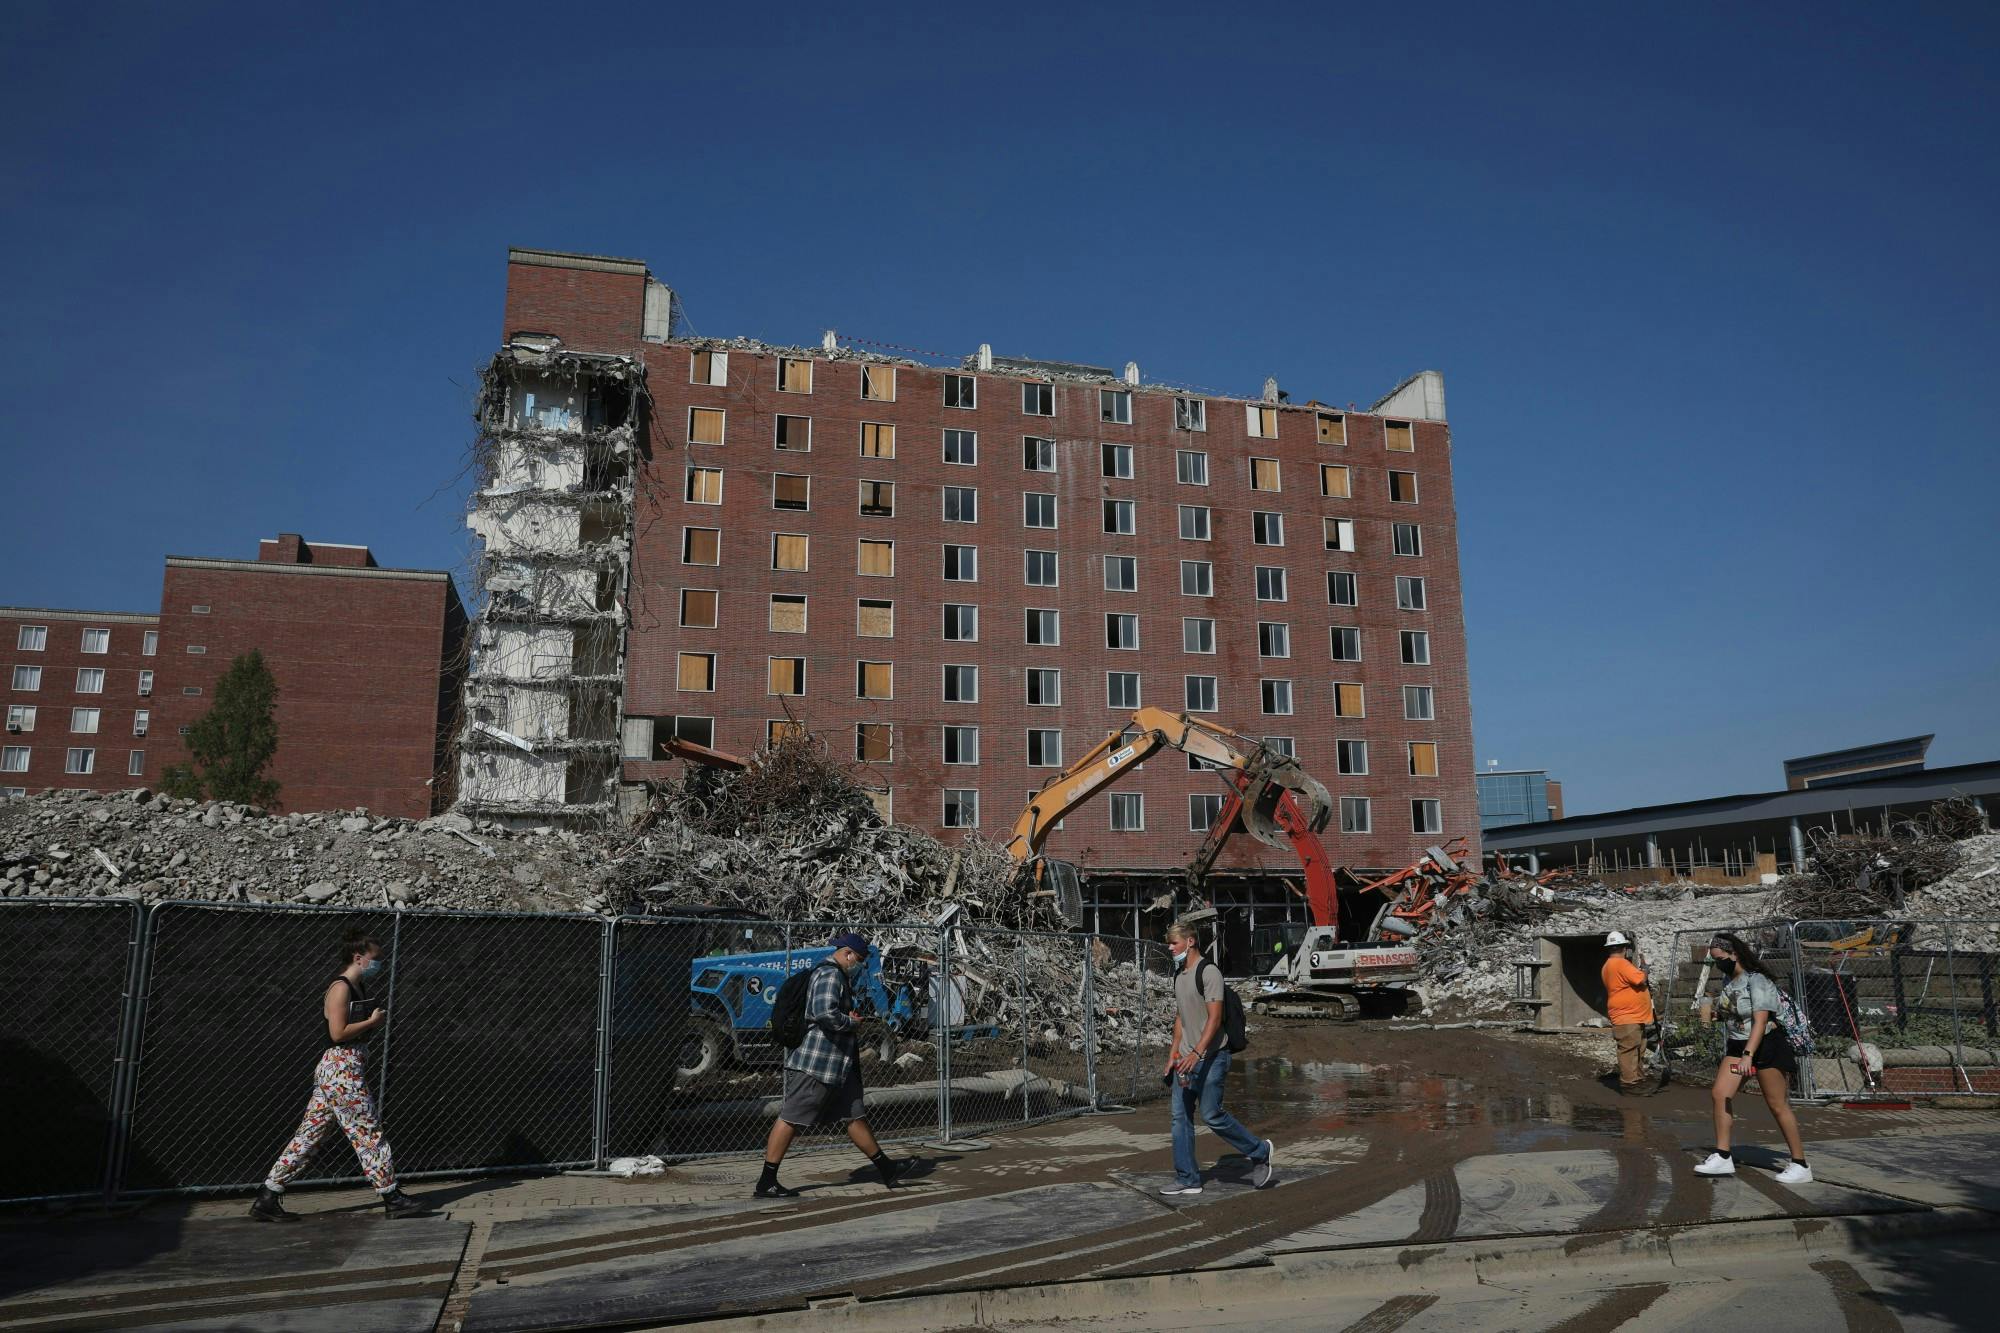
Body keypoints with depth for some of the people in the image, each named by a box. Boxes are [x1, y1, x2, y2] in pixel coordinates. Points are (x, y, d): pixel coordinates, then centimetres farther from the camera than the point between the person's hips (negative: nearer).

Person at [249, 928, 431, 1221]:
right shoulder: (341, 987, -15)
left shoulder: (358, 988, 14)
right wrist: (373, 1021, -12)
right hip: (342, 1068, -10)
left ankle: (268, 1199, 14)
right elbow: (338, 1032, -21)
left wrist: (377, 1017, 5)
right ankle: (393, 1200, 5)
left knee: (309, 1135, 11)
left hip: (336, 1069, 10)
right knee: (369, 1135, -2)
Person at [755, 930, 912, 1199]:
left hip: (838, 1065, 11)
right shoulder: (829, 974, -14)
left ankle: (886, 1169, 21)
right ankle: (765, 1184, 0)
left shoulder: (839, 976, 20)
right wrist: (851, 1022, -12)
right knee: (791, 1118, -5)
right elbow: (825, 1013, -28)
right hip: (816, 1062, -11)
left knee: (856, 1114, 14)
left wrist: (853, 1016, 9)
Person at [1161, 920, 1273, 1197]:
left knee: (1211, 1114, -6)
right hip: (1186, 1059, 8)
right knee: (1180, 1117, 4)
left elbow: (1214, 1018, -19)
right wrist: (1173, 1054, 18)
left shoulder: (1209, 972, -13)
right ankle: (1187, 1180, 11)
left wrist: (1197, 1053, -28)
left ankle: (1260, 1152, 14)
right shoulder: (1179, 975, 14)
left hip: (1210, 1058, -8)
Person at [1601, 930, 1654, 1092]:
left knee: (1636, 1049, 17)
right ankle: (1628, 1083, -5)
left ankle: (1635, 1079, 23)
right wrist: (1644, 970, -1)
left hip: (1634, 1017, 11)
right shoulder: (1620, 963, -17)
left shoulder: (1610, 965, 17)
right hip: (1627, 1018, -11)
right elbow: (1640, 979, -21)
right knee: (1628, 1050, -7)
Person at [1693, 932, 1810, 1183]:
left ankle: (1801, 1165, 9)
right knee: (1719, 1093, -3)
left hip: (1765, 1045, -8)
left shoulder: (1757, 980, -17)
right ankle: (1722, 1157, 3)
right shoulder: (1730, 982, 9)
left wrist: (1748, 1055, -30)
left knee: (1777, 1104, -3)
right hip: (1737, 1045, 8)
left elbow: (1760, 1021, -24)